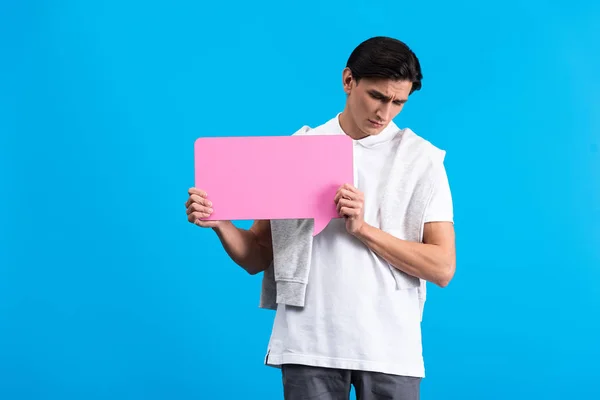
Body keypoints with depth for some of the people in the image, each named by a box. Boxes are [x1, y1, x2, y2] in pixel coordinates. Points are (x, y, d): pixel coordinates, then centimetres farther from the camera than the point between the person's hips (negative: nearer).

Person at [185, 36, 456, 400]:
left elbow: (443, 268, -4)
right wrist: (220, 223, -10)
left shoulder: (422, 160, 3)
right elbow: (258, 258, 9)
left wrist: (362, 229, -14)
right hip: (310, 346, 1)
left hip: (390, 350, -1)